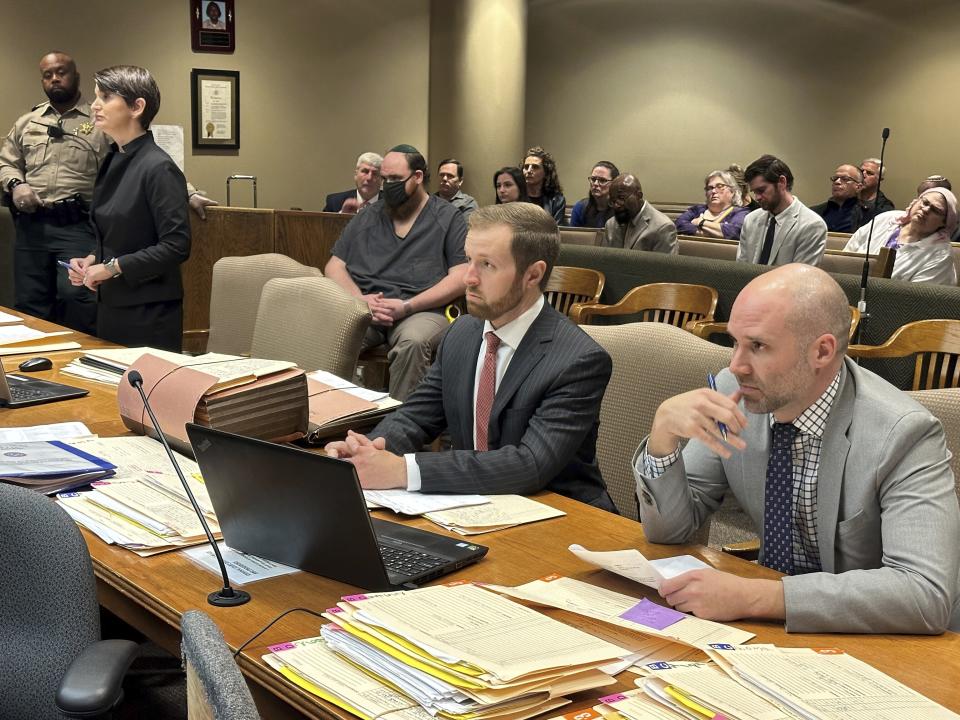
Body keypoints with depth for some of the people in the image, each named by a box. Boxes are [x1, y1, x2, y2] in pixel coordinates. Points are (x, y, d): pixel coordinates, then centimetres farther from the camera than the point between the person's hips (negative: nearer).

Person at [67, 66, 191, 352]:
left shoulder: (158, 168, -16)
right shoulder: (112, 162, 9)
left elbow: (176, 247, -20)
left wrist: (112, 267, -17)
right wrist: (92, 261, 2)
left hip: (149, 315, -8)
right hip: (110, 305, 8)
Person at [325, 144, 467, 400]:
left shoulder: (448, 218, 9)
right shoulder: (367, 218, 20)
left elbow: (460, 277, -1)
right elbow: (334, 266, 17)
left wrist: (407, 307, -11)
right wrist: (359, 299, -5)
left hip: (420, 310, -2)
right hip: (362, 308, 3)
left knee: (413, 342, -38)